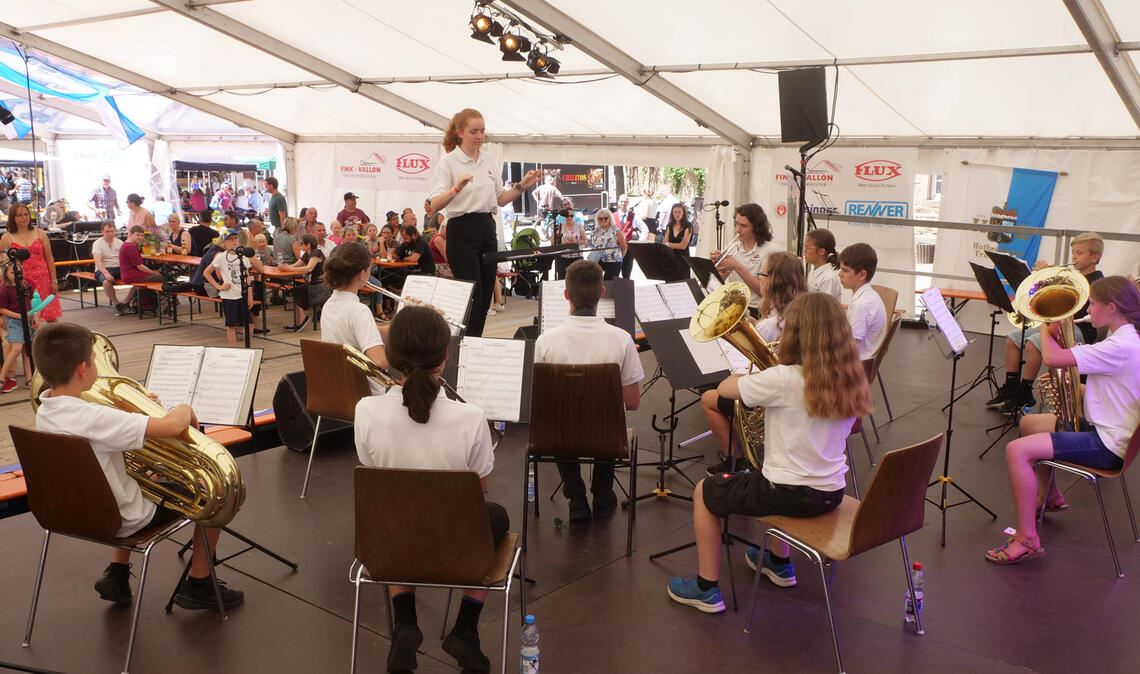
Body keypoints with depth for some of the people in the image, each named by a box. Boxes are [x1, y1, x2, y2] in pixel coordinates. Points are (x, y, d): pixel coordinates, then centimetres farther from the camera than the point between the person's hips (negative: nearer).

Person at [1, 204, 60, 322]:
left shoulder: (40, 233, 5)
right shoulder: (7, 238, 2)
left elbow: (49, 259, 6)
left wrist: (54, 281, 2)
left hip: (43, 280, 1)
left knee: (51, 317, 3)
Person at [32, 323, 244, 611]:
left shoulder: (45, 413, -6)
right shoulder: (94, 418, -34)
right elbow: (173, 425, -40)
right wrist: (186, 409, -19)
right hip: (120, 520, -8)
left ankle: (117, 575, 30)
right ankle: (198, 586, 16)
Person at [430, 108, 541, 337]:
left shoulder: (489, 162, 11)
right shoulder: (449, 161, -8)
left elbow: (500, 199, 18)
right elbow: (435, 205, -17)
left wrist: (521, 187, 2)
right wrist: (456, 189, -35)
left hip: (487, 230, 7)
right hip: (462, 232, -6)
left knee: (485, 299, 9)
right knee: (473, 298, -8)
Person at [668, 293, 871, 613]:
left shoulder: (783, 379, -23)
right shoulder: (851, 379, -3)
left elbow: (724, 388, -12)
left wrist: (753, 374, 8)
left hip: (792, 494, -7)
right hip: (832, 493, 7)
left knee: (705, 491, 17)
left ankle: (707, 589, 21)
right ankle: (779, 562, 50)